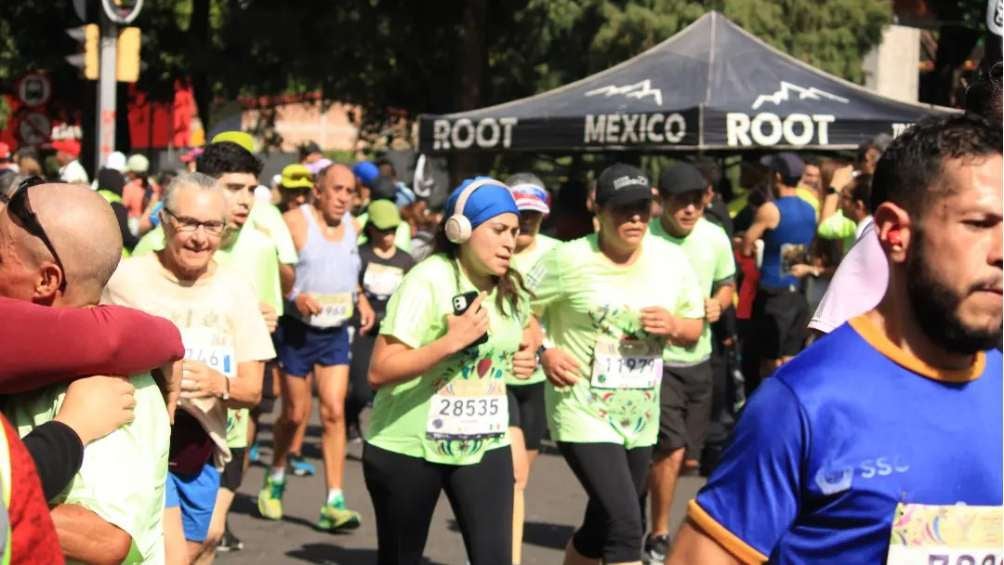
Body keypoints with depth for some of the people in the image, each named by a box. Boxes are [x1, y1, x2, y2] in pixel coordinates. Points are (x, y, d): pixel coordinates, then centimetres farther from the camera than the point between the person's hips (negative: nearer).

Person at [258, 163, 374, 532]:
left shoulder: (351, 225, 9)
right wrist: (294, 296, -29)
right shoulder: (295, 222, -10)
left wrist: (362, 300, 8)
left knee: (334, 411, -7)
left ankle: (333, 504, -8)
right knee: (295, 414, 5)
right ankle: (275, 480, 34)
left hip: (336, 332, 4)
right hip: (297, 330, -4)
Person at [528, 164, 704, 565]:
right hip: (584, 416, -6)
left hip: (641, 420, 6)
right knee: (625, 526, -17)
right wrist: (544, 352, -21)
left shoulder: (671, 260, 0)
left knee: (601, 527, 18)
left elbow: (694, 328, 10)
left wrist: (674, 326, -13)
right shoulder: (570, 260, -13)